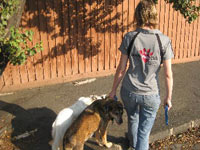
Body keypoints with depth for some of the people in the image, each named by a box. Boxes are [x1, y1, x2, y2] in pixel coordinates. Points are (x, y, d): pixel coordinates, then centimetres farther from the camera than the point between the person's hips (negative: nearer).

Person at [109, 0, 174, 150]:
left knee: (132, 118, 31)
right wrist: (168, 98, 5)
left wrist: (114, 90, 6)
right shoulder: (164, 41, -11)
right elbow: (168, 74, -8)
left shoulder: (130, 37, -10)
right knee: (144, 133, 12)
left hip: (129, 91, 3)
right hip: (151, 94, -2)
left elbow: (121, 69, -6)